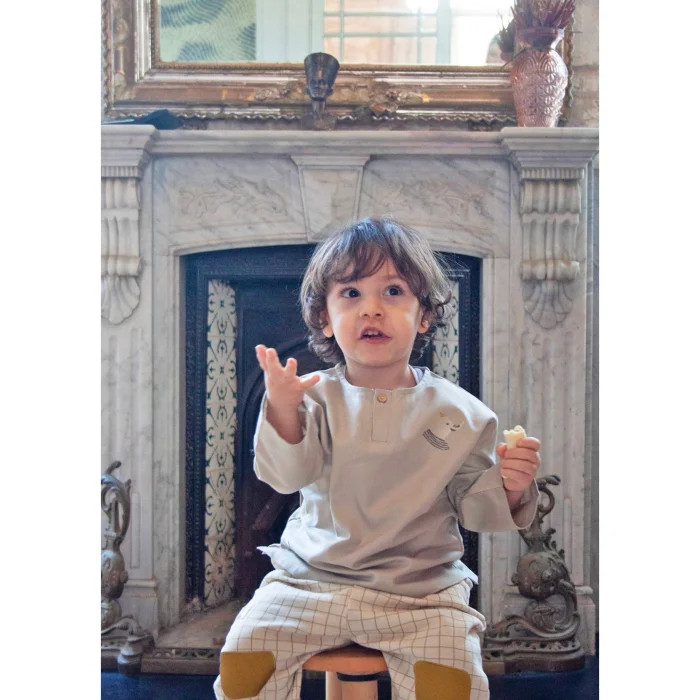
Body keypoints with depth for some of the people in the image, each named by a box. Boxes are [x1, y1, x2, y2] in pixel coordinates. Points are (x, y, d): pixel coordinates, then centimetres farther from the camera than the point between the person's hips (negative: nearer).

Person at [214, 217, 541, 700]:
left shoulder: (459, 414, -2)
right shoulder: (316, 397, -3)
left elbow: (473, 506, 3)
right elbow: (286, 476, -15)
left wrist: (508, 487, -18)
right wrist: (282, 412, -33)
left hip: (422, 591, 0)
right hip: (314, 579, 1)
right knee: (244, 655, -10)